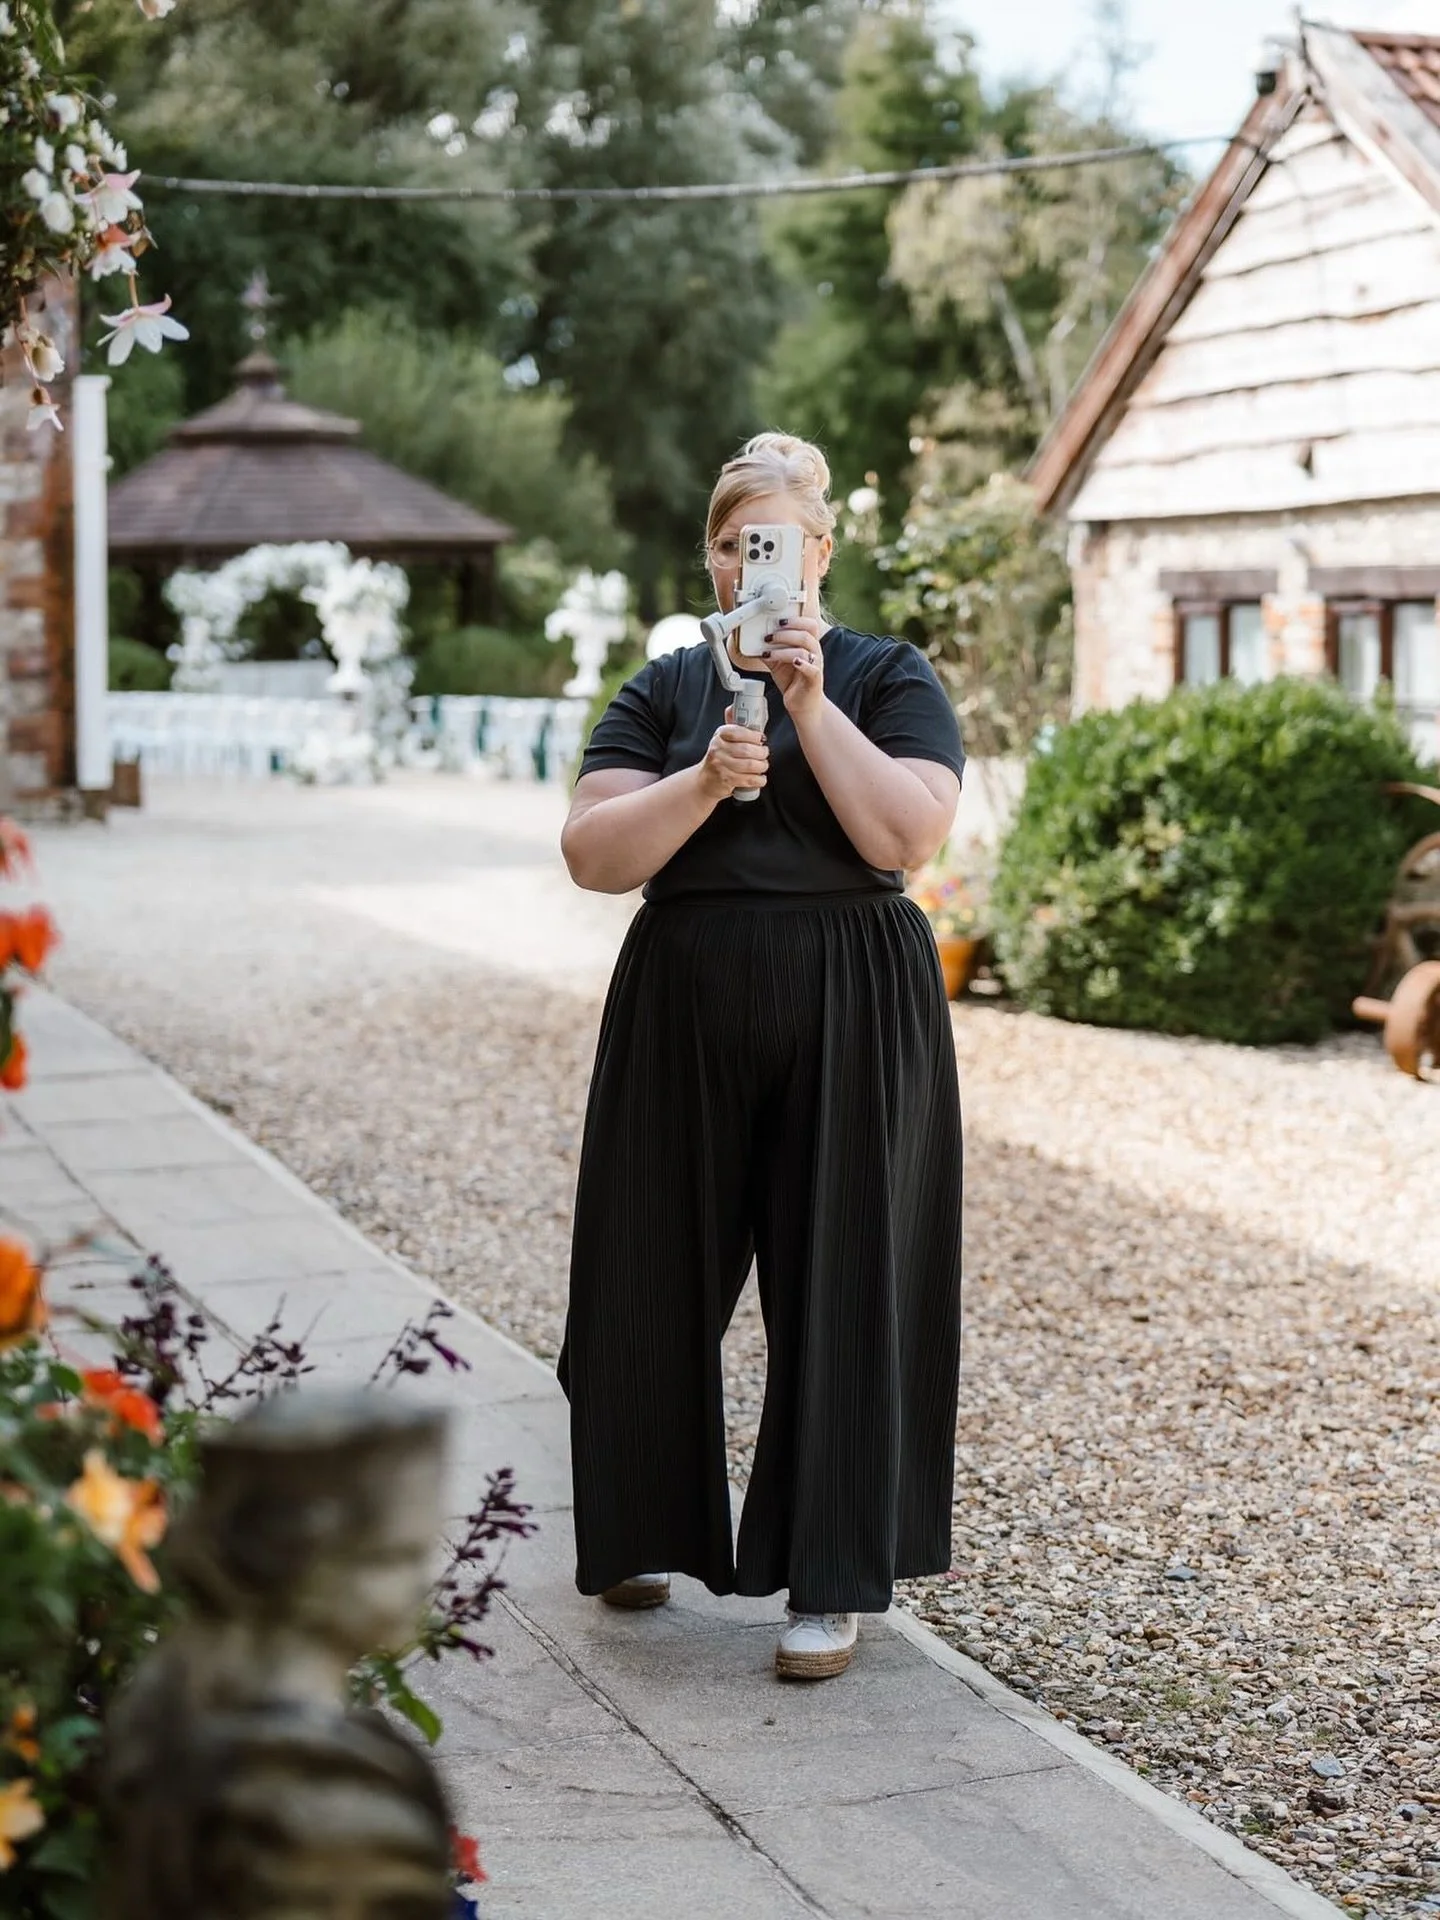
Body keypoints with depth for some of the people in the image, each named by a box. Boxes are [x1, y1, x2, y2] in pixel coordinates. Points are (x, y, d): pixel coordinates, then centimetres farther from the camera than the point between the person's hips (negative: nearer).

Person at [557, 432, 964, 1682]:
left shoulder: (888, 677, 4)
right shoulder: (669, 689, 9)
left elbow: (910, 836, -11)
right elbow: (592, 854, -2)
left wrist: (813, 708, -15)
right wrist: (705, 781, -16)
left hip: (848, 1015, -2)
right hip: (685, 1012, 3)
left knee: (837, 1286, -1)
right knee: (658, 1278, 8)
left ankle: (830, 1583, 9)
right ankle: (649, 1532, 28)